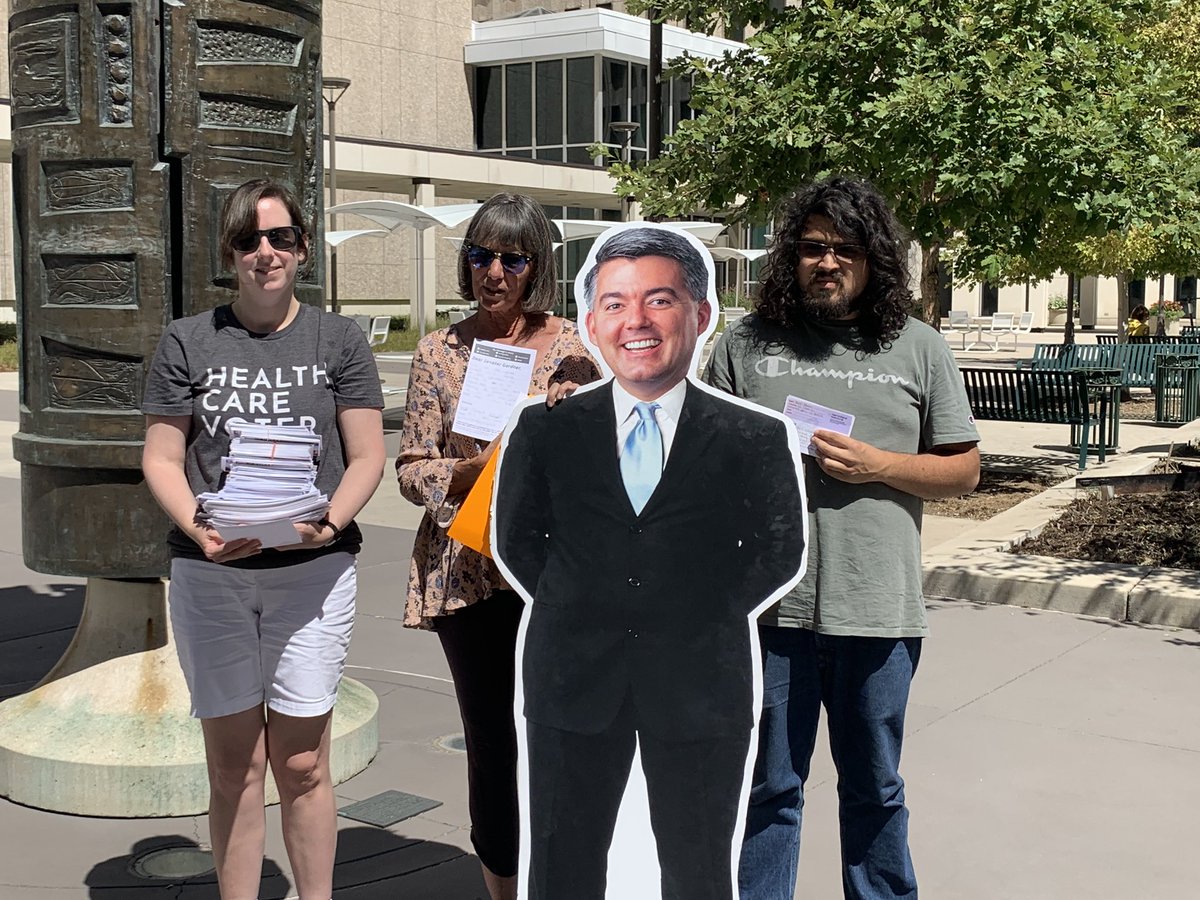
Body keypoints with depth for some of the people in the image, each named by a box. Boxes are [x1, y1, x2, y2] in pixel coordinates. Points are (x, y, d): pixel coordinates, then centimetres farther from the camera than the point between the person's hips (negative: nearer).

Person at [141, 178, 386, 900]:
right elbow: (161, 459, 6)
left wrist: (329, 523, -13)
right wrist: (199, 530, -12)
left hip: (313, 570, 0)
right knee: (234, 767, 5)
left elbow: (367, 458, 5)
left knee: (302, 764, 3)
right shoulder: (188, 342, 8)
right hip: (210, 574, 1)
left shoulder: (339, 340, 7)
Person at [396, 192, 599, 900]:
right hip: (469, 571, 1)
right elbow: (412, 466, 5)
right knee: (491, 744, 8)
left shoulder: (574, 346, 5)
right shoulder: (439, 354, 7)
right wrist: (472, 472, -13)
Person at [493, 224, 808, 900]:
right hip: (573, 681, 2)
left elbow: (782, 550, 5)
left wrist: (708, 616, -2)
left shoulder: (755, 437, -4)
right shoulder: (545, 430, 1)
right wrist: (578, 611, 1)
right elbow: (516, 541, 10)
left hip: (701, 686, -1)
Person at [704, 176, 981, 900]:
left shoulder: (920, 349, 4)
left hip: (878, 614, 0)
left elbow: (963, 470, 5)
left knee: (874, 788, 16)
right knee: (769, 788, 11)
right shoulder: (749, 344, 4)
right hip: (770, 604, 0)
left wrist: (879, 465, -12)